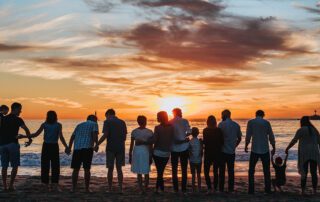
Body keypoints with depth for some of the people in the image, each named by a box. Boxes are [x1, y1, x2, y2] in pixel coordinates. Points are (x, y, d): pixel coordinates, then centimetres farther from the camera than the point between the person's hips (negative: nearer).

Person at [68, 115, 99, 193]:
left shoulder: (79, 125, 26)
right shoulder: (94, 124, 11)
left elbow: (72, 137, 21)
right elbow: (94, 135, -8)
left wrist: (69, 148, 24)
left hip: (77, 148, 4)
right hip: (87, 148, -4)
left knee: (76, 169, 8)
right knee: (87, 169, 1)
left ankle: (74, 188, 8)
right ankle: (87, 188, 4)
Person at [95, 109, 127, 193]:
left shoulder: (107, 122, -4)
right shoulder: (122, 122, 10)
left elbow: (105, 135, -14)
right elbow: (125, 136, 11)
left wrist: (97, 144, -7)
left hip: (110, 148, -3)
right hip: (120, 148, 4)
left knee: (110, 169, 4)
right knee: (119, 168, 9)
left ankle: (110, 189, 9)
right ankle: (120, 189, 6)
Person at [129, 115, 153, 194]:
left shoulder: (134, 132, -1)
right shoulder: (149, 132, -5)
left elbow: (131, 145, 1)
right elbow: (151, 145, -6)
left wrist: (130, 155, 9)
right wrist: (151, 156, 1)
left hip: (137, 152, 1)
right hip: (146, 152, -1)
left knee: (139, 172, 9)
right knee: (146, 172, 14)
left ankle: (141, 189, 4)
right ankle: (146, 187, 19)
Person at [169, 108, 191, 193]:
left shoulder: (170, 122, 0)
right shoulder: (185, 121, -5)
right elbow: (189, 132, -13)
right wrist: (184, 137, 5)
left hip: (174, 148, 1)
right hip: (184, 147, -1)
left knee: (174, 169, 10)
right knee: (184, 169, 7)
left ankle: (176, 188, 9)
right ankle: (183, 188, 5)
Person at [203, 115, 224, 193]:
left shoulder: (205, 130, -9)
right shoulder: (219, 130, -3)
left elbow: (205, 142, -13)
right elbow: (222, 142, -1)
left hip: (208, 153, -3)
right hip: (217, 153, 3)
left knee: (206, 172, 7)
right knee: (216, 171, 15)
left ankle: (209, 188, -8)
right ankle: (215, 188, 18)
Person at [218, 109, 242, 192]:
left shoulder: (221, 124, -9)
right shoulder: (236, 125, 6)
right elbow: (239, 138, 12)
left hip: (223, 151, -4)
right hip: (232, 151, 4)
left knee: (222, 170, 5)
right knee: (231, 170, 9)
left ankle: (221, 188, 7)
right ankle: (231, 188, 11)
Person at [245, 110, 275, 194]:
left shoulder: (250, 122, -2)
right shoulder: (266, 122, 1)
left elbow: (248, 136, -4)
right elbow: (271, 137, 2)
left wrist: (246, 146, 10)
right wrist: (274, 148, 12)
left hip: (254, 150, -1)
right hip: (265, 150, 1)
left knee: (251, 170, 7)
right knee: (266, 171, 12)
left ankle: (251, 190, 2)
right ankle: (268, 189, 12)